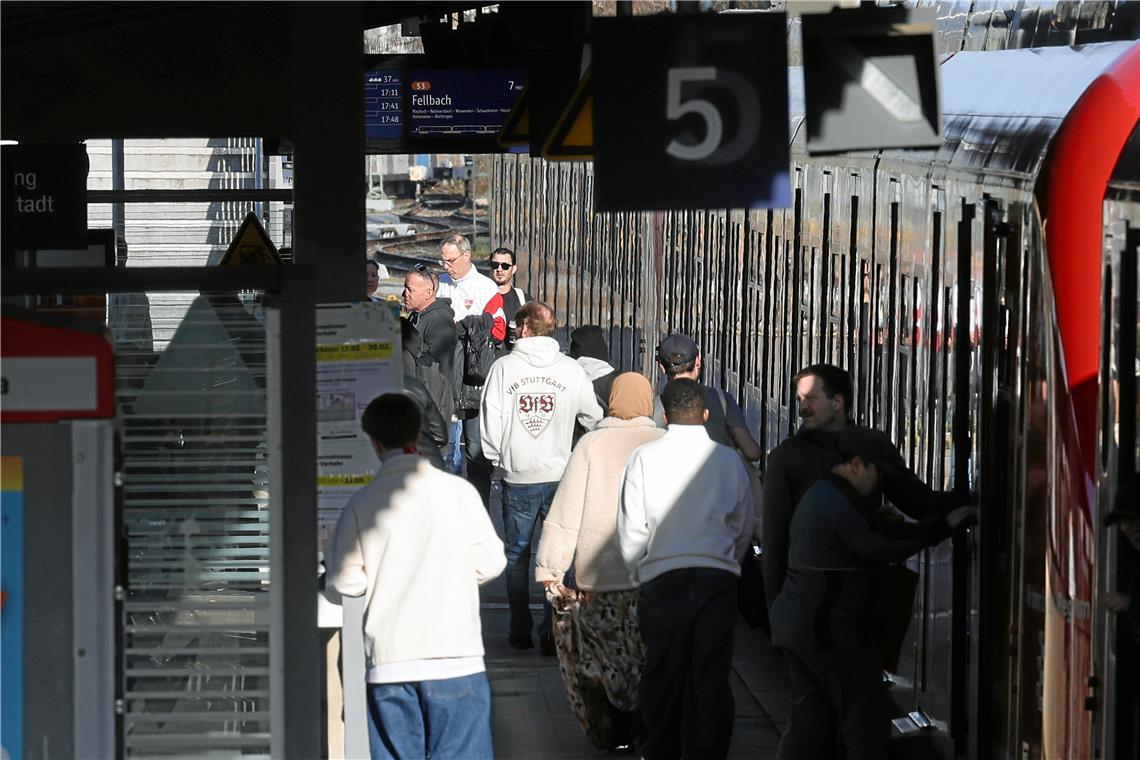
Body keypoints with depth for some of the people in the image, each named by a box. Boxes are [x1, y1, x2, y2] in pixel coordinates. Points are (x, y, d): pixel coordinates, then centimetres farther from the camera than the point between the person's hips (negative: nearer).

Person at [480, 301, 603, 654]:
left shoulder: (504, 367, -5)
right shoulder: (571, 370, -2)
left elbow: (490, 419, -5)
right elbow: (593, 418, 6)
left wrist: (497, 457, 10)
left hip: (517, 478, 0)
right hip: (560, 475, 0)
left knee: (516, 557, 12)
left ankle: (521, 631, 13)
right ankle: (553, 632, 1)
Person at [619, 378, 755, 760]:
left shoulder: (645, 458, -2)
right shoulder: (728, 459, 2)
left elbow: (632, 529, -1)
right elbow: (744, 526, 10)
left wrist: (638, 574, 14)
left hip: (662, 580, 0)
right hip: (718, 578, 1)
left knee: (662, 676, 11)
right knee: (711, 679, 2)